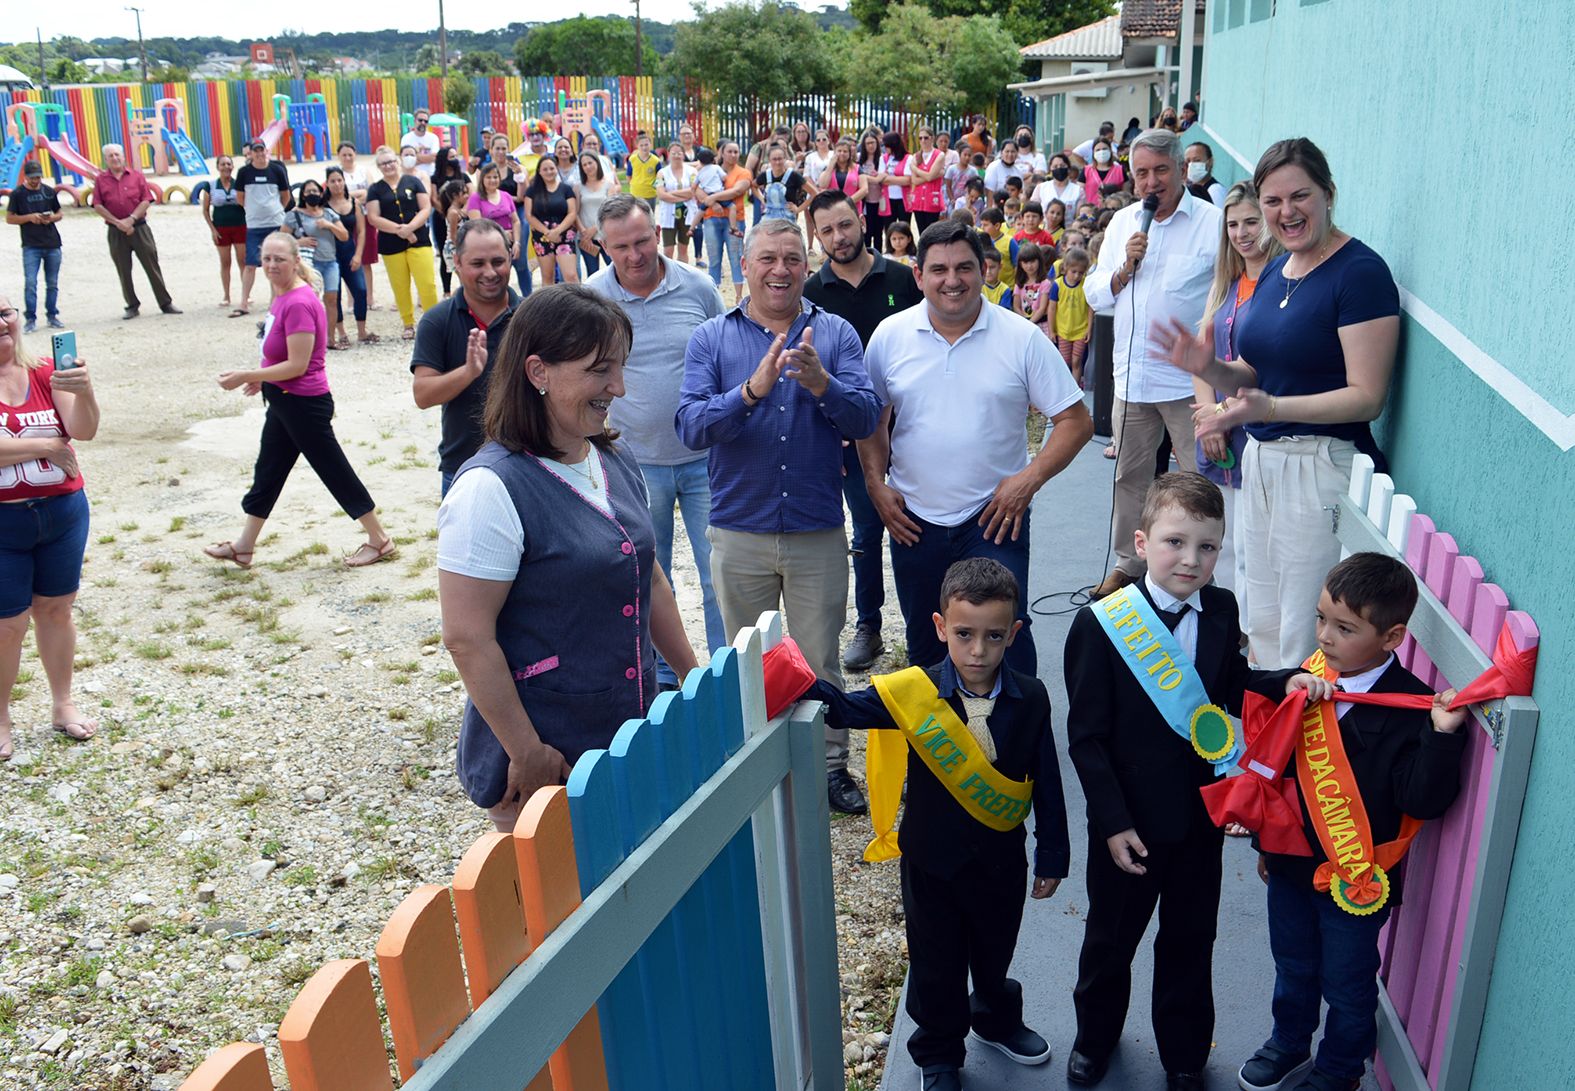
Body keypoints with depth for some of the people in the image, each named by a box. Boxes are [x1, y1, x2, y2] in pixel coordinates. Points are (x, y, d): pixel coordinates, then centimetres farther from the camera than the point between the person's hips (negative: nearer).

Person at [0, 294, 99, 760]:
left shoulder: (45, 374, 0)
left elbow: (83, 431, -15)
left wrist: (84, 390, -34)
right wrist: (47, 446, -17)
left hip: (62, 512, 3)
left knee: (56, 611, 16)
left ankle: (62, 704, 31)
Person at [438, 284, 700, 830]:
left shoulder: (616, 464, 5)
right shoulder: (492, 488, -20)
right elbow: (467, 638, -20)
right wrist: (527, 755, -17)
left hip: (632, 739, 7)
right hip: (545, 764, -7)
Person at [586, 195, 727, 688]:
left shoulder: (697, 287, -4)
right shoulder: (589, 299, -4)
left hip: (705, 458, -1)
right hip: (636, 462, 1)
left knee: (720, 576, 2)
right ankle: (659, 679, 30)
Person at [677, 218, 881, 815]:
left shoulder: (836, 334, 0)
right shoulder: (711, 338, -1)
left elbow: (864, 419, -11)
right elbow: (692, 427, -14)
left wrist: (820, 383, -29)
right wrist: (751, 391, -30)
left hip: (819, 534, 0)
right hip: (740, 535, 0)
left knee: (820, 662, 12)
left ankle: (831, 767, 29)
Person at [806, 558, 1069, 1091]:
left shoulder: (1029, 699, -13)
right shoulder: (915, 693, -20)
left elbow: (1047, 784, -5)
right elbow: (847, 708, -20)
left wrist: (1052, 858, 1)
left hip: (1002, 859, 2)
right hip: (933, 860, -2)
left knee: (995, 952, 26)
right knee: (936, 965, 16)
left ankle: (996, 1021, 56)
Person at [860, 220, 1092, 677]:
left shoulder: (1022, 338, -6)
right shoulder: (890, 336, 0)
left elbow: (1075, 420, -4)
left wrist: (1029, 479, -15)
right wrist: (875, 485, -2)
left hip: (995, 516, -2)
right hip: (914, 520, 3)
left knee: (1008, 634, -5)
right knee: (924, 647, 16)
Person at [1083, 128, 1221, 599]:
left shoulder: (1213, 223, -6)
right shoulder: (1122, 223, 11)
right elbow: (1095, 295, 12)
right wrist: (1125, 268, -8)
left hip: (1190, 380, -5)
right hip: (1132, 377, 5)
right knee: (1130, 476, 15)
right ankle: (1127, 562, 30)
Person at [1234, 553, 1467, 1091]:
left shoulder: (1408, 707, -23)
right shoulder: (1309, 680, -7)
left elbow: (1422, 800, -28)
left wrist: (1442, 734, -41)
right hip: (1292, 861, 5)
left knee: (1346, 983, 18)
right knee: (1293, 966, 27)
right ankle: (1289, 1044, 51)